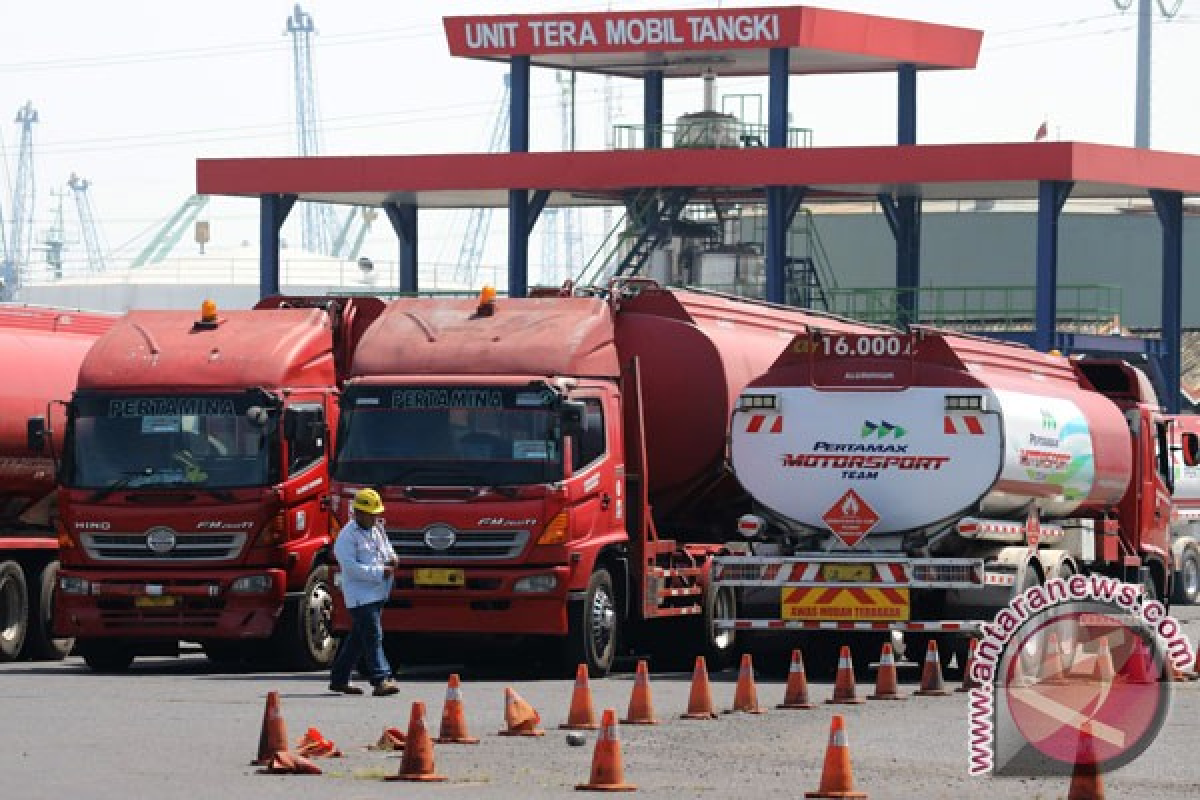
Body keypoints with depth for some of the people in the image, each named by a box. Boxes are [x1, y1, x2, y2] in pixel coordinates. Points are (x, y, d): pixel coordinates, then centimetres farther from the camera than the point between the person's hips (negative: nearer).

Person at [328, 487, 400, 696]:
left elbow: (386, 547, 28)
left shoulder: (377, 529, 14)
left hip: (377, 594, 9)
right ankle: (381, 680, -19)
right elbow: (351, 567, -19)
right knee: (372, 636, -14)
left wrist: (391, 558, 3)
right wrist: (380, 573, -21)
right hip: (361, 596, -9)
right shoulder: (347, 536, -12)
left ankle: (339, 679, 21)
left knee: (358, 638, 13)